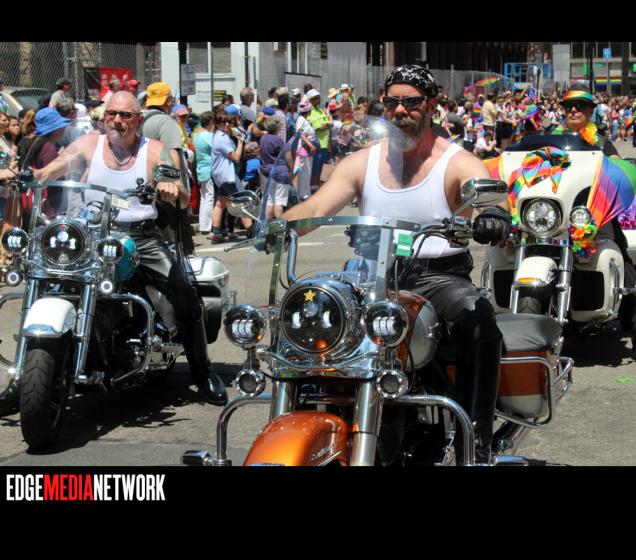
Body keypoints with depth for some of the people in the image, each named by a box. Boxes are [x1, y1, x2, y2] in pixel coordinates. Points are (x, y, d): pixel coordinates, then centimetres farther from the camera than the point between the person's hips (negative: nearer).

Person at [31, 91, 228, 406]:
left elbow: (184, 202, -2)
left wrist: (174, 190, -27)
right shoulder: (88, 146, 7)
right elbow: (45, 174, 0)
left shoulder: (155, 152, 4)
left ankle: (202, 371, -3)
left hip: (141, 236, -1)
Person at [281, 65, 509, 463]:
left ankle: (477, 440, -30)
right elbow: (315, 208, 2)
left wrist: (493, 213, -46)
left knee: (479, 318, -35)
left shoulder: (457, 162, 1)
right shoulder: (362, 162, 12)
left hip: (439, 277, -3)